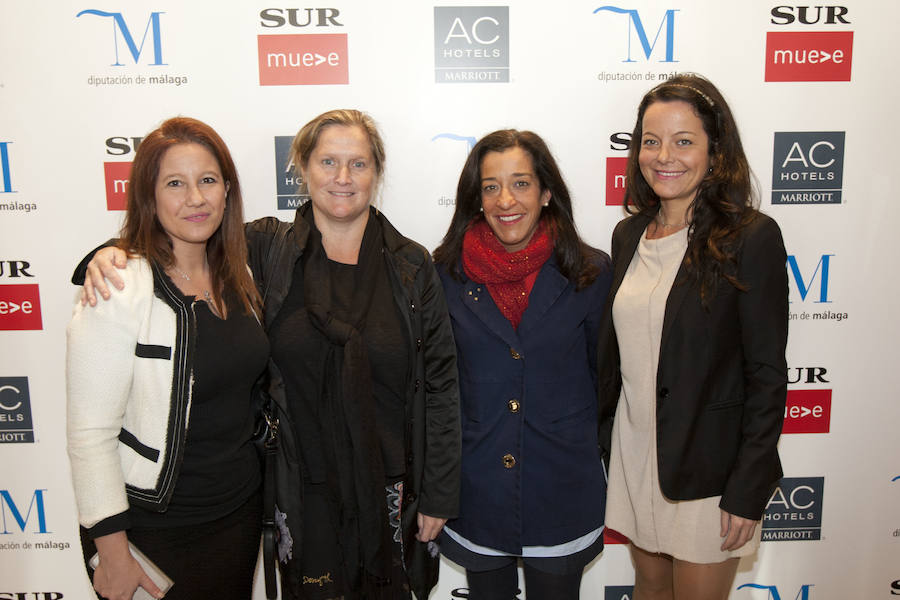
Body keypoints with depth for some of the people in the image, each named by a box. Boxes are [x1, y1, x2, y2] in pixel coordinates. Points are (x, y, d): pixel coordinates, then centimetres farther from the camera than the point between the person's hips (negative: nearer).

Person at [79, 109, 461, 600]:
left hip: (392, 488, 1)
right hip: (301, 488, 0)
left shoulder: (412, 266, -3)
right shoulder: (266, 249, -4)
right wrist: (114, 253, -17)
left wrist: (438, 496, -2)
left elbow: (440, 387, -2)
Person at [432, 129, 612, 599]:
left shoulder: (591, 273, -7)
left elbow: (606, 376, 3)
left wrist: (609, 463, 6)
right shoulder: (447, 274, -6)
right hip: (474, 489, 1)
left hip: (563, 490, 0)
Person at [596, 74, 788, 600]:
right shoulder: (630, 234, 4)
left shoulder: (751, 236, -14)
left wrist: (749, 491, -14)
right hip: (635, 456, 5)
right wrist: (600, 432, 11)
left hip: (709, 468, -5)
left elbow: (767, 374, -13)